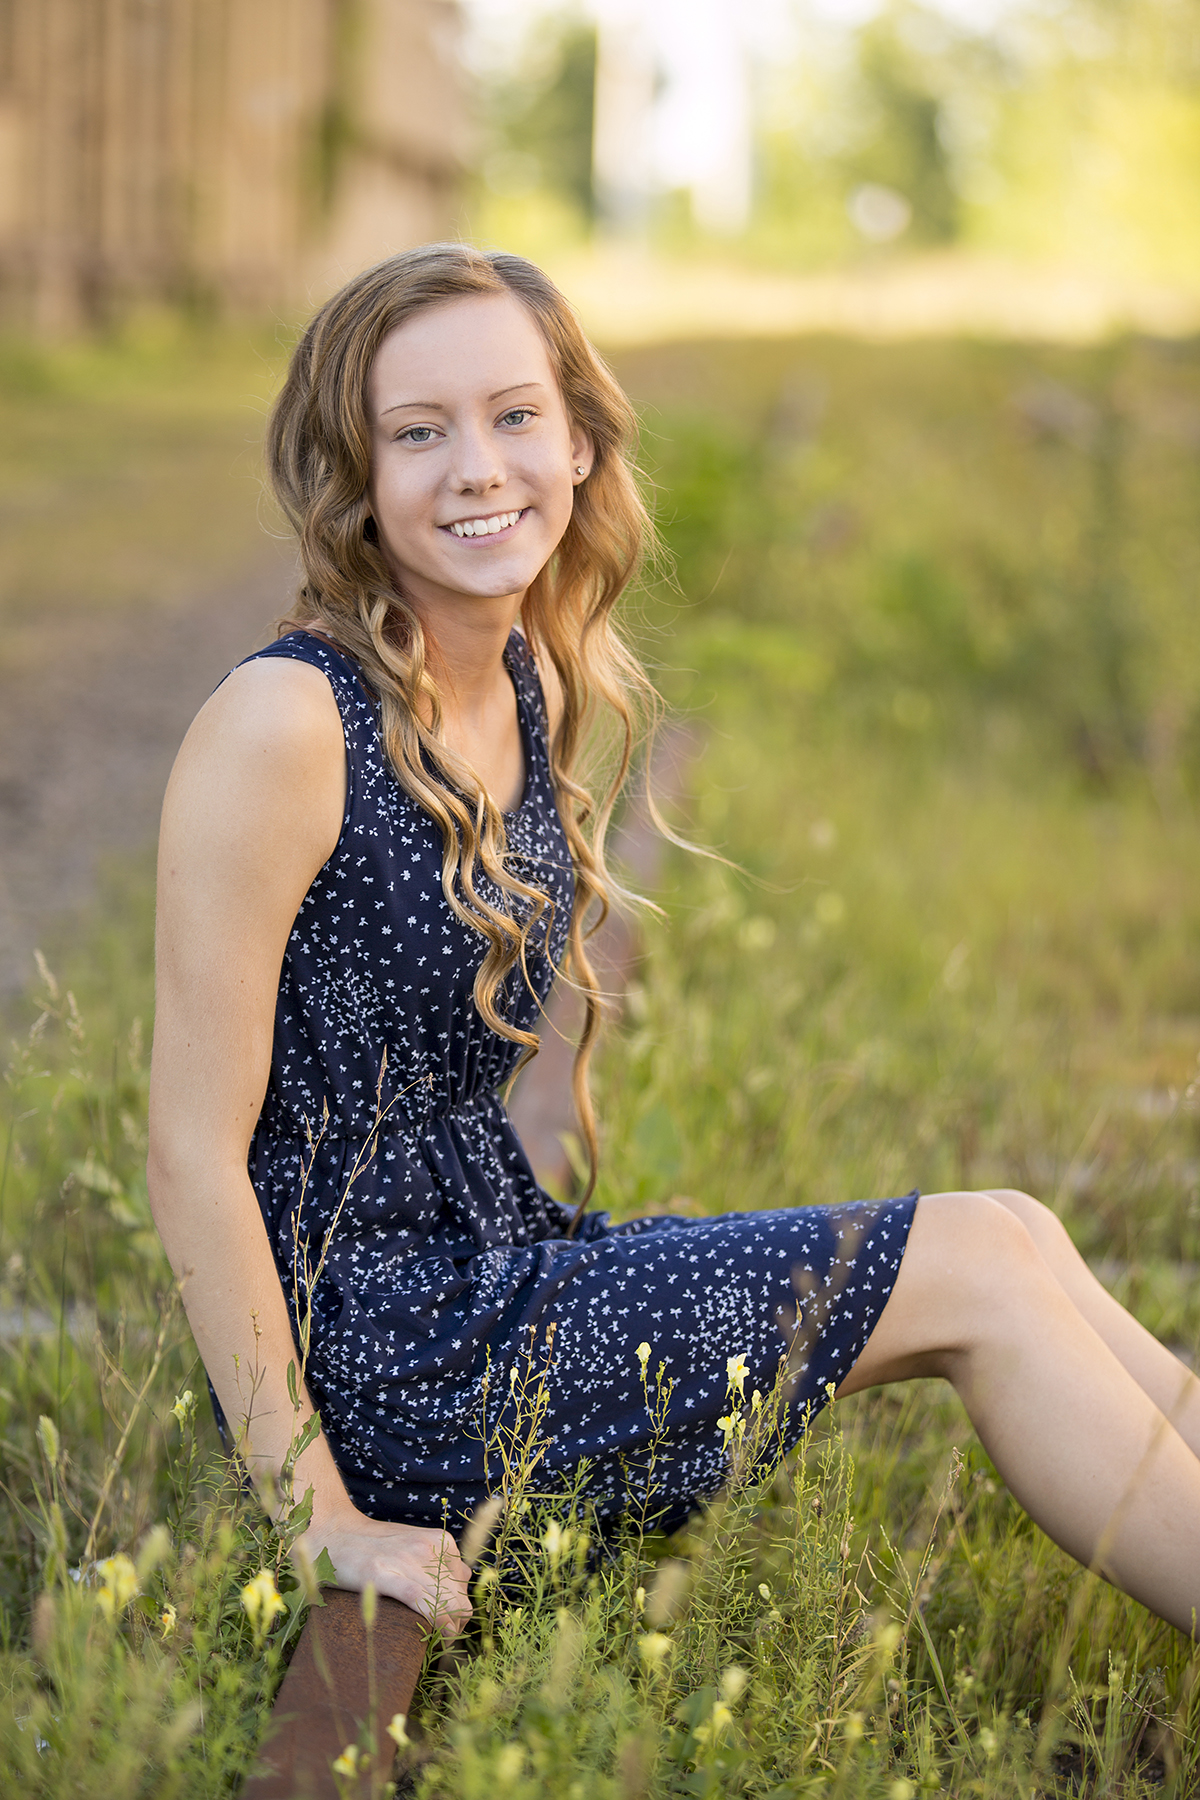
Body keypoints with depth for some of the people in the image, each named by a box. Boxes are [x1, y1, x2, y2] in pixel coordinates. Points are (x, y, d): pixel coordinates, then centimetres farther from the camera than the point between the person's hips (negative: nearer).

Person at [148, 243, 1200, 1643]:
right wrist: (318, 1513, -18)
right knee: (975, 1268, -10)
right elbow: (193, 1150, -18)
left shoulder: (537, 688, 7)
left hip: (493, 1261, 8)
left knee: (1008, 1236, -2)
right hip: (375, 1357, -8)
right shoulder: (285, 725, -19)